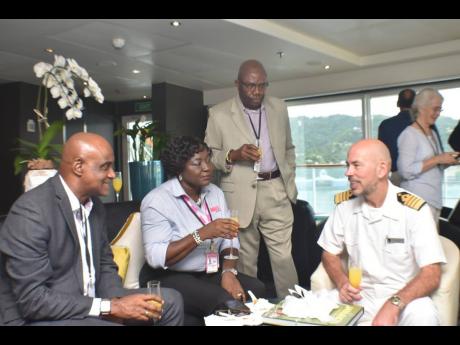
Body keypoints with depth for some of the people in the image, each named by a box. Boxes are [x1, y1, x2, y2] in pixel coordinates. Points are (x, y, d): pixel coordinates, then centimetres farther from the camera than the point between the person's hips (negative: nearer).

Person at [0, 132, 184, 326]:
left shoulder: (94, 205, 4)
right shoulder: (30, 211, -21)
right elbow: (32, 299, -23)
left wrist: (118, 302, -9)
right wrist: (110, 307, -23)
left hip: (87, 308, 8)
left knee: (170, 301, 1)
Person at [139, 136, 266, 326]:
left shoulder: (215, 192, 6)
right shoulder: (157, 200, -14)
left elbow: (229, 239, 1)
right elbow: (156, 257, -25)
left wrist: (229, 272, -18)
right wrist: (203, 233, -30)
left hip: (211, 274, 7)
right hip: (169, 278, -6)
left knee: (256, 289, -17)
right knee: (226, 302, -29)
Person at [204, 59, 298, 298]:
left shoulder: (279, 108, 10)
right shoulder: (219, 114, -1)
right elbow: (210, 157, 2)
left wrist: (290, 184, 12)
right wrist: (233, 155, -17)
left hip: (276, 192, 2)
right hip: (240, 195, -2)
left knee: (284, 257, 1)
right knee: (245, 261, 6)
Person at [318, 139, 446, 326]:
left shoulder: (414, 210, -14)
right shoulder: (344, 204, -1)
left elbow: (431, 275, -16)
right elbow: (330, 253, 10)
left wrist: (393, 305, -31)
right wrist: (342, 283, -11)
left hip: (404, 296, -2)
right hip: (359, 295, 2)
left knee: (422, 315, -33)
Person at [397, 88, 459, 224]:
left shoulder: (433, 134, 18)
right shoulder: (409, 134, -9)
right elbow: (406, 171, -19)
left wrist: (448, 161, 7)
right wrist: (438, 159, -16)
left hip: (435, 199, 8)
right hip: (418, 199, -8)